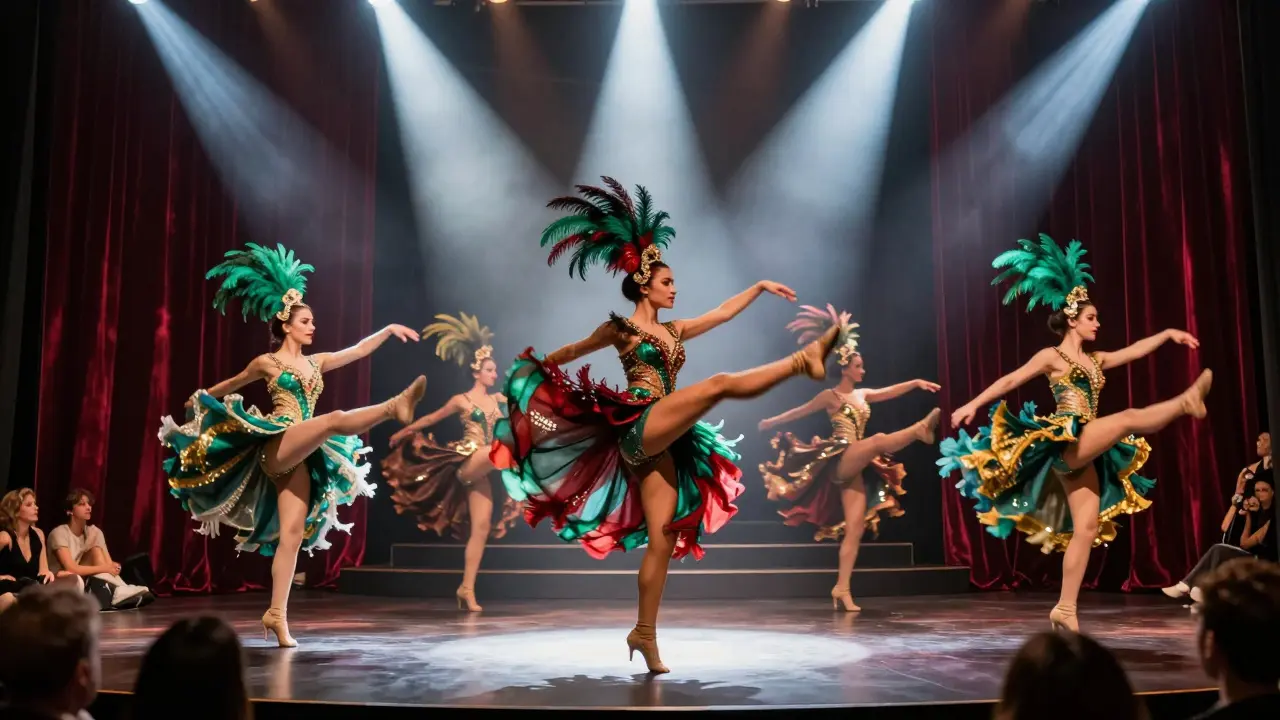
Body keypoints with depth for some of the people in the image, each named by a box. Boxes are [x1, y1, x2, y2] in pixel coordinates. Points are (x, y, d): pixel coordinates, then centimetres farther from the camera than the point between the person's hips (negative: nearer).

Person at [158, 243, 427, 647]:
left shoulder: (316, 363, 18)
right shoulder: (266, 363, 6)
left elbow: (359, 351, 14)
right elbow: (229, 386, 22)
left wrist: (389, 330, 3)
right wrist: (199, 401, 33)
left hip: (300, 457, 5)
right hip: (276, 447, -5)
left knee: (293, 533, -3)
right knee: (336, 419, -30)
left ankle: (276, 614, -2)